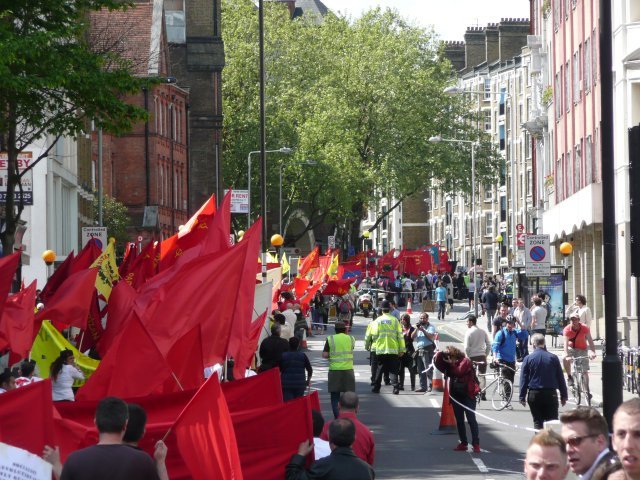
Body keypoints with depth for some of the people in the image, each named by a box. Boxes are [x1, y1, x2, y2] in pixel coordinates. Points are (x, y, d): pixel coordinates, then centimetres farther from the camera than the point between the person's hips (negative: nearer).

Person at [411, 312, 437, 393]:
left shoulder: (430, 327, 2)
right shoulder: (419, 326, 19)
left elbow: (431, 337, -12)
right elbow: (412, 336, 9)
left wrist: (423, 330, -14)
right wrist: (416, 329, -5)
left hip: (427, 350, -6)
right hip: (419, 351, 6)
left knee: (428, 369, -11)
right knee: (420, 370, 7)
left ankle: (429, 386, -11)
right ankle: (423, 386, 12)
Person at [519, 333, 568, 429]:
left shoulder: (528, 358, -2)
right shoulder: (553, 358, 1)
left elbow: (523, 379, -2)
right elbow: (560, 378, 4)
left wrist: (522, 397, 3)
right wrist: (564, 395, 10)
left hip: (534, 395, -1)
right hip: (551, 394, 1)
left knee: (537, 421, 6)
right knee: (552, 421, 3)